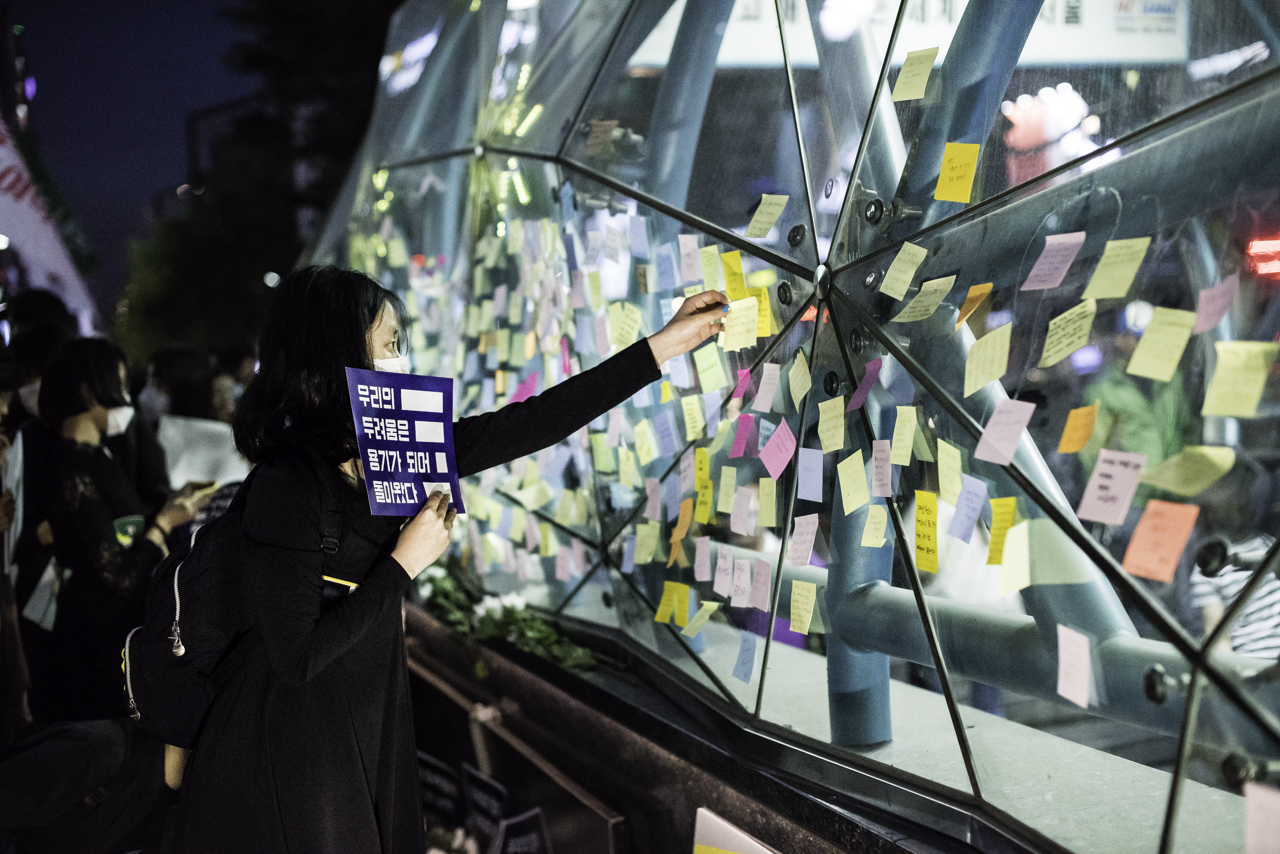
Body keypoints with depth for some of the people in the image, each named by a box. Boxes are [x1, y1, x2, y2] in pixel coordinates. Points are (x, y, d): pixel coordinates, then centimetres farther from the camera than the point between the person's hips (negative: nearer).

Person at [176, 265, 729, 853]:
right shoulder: (285, 485, -23)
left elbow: (523, 427, 0)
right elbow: (298, 657, -24)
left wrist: (662, 346, 2)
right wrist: (405, 562, -19)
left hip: (366, 733, 8)